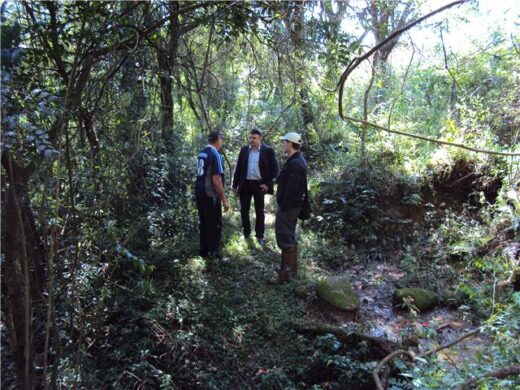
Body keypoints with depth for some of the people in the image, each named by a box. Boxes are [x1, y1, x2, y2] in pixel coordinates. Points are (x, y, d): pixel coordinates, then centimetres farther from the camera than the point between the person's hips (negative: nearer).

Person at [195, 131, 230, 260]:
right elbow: (216, 180, -21)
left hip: (199, 191, 8)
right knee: (214, 224, 4)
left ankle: (203, 250, 27)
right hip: (210, 194, -8)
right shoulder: (215, 155, -16)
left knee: (203, 222, 17)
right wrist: (224, 200, -18)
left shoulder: (201, 153, 9)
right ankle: (214, 253, 13)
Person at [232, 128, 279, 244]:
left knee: (260, 212, 6)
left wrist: (268, 184, -10)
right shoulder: (244, 150, 4)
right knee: (244, 210, 11)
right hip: (245, 184, 3)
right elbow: (238, 168, 7)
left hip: (259, 185, -3)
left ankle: (260, 235, 19)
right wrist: (235, 184, 5)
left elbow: (275, 169, -4)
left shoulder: (268, 151, -6)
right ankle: (246, 233, 28)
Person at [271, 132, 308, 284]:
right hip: (293, 205, 11)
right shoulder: (298, 160, 11)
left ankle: (286, 273, 5)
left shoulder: (294, 163, -22)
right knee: (290, 236, 18)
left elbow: (291, 189, -25)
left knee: (285, 238, -3)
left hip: (288, 206, -11)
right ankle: (292, 268, 30)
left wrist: (282, 207, -20)